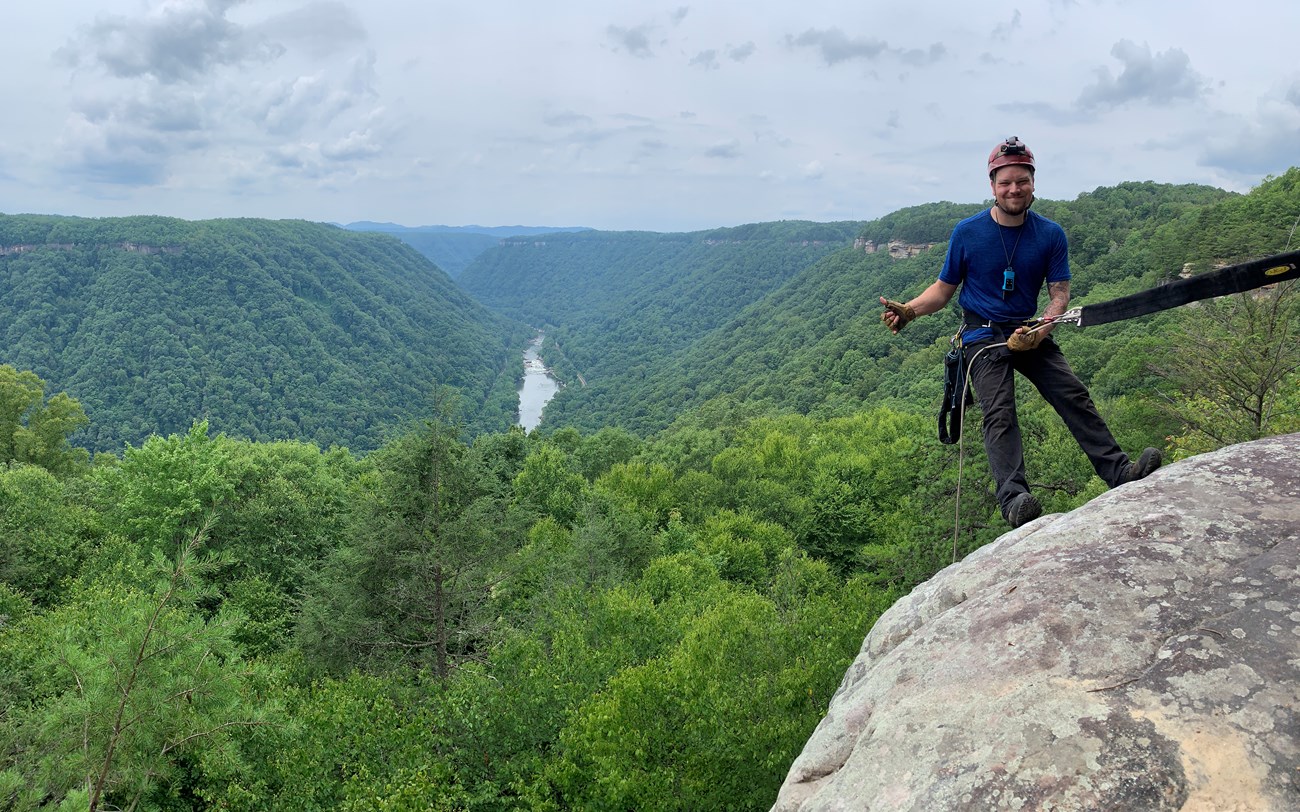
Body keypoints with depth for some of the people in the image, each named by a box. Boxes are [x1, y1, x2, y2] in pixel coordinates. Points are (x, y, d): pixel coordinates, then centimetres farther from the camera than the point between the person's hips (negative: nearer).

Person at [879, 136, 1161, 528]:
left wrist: (1040, 330, -20)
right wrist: (908, 310, -18)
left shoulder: (1051, 234, 1)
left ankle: (1118, 470, -2)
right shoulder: (967, 232, -5)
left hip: (1030, 332, 3)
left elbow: (1059, 293, 0)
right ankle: (1014, 498, -30)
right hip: (983, 335, -3)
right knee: (999, 413, -18)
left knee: (1074, 395, -8)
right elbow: (944, 289, 2)